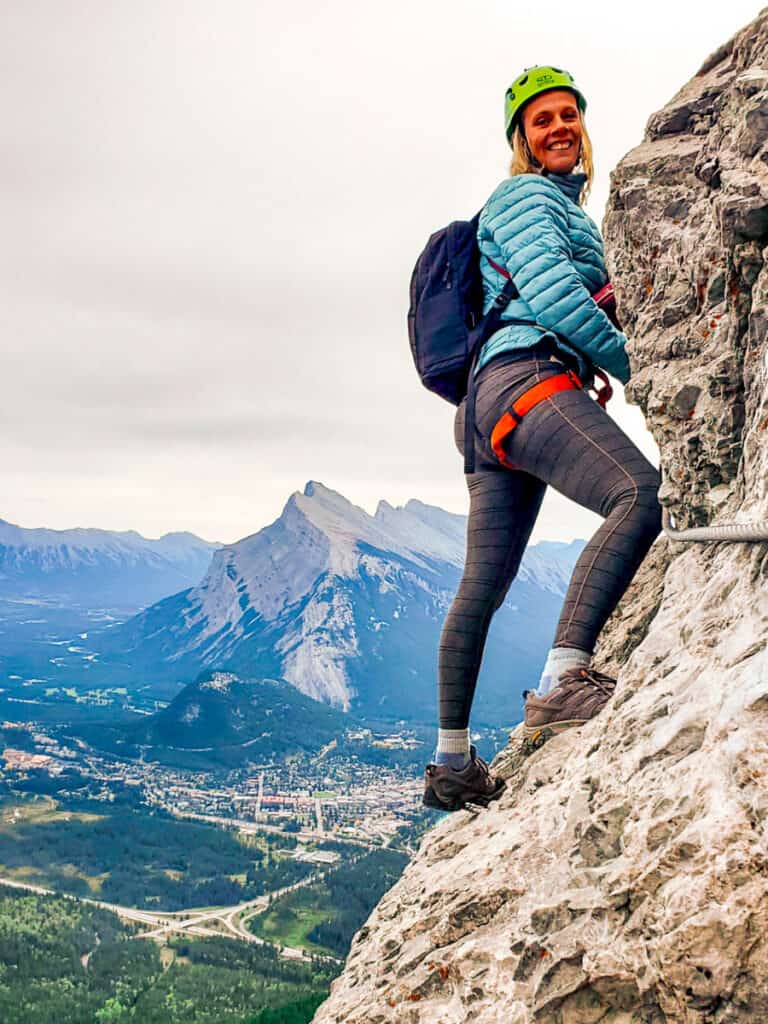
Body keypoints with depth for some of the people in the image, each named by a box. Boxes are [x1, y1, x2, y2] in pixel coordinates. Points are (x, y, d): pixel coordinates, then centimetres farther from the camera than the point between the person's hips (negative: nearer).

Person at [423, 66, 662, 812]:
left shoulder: (568, 211, 34)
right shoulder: (525, 196, 3)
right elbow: (550, 294, -12)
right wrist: (637, 365, -6)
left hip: (490, 414, 10)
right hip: (525, 376, -10)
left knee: (482, 587, 10)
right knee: (640, 493, -32)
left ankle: (451, 763, 16)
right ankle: (564, 680, -41)